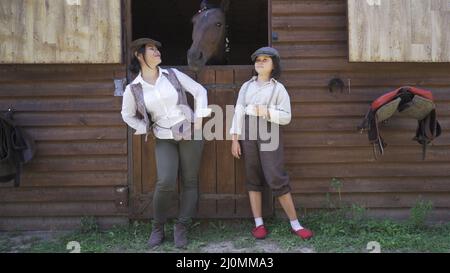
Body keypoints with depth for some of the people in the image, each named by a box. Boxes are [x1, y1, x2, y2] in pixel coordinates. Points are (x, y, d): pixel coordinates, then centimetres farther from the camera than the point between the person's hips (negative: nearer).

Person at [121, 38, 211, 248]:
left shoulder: (173, 74, -1)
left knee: (190, 181, 2)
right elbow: (127, 115, 11)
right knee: (165, 182, -17)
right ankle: (157, 227, 5)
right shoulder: (133, 89, -3)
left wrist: (199, 118, -4)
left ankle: (181, 228, 15)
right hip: (164, 139, -1)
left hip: (189, 133, 1)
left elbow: (199, 91, 4)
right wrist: (148, 130, 2)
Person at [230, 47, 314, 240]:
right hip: (248, 135, 3)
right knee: (253, 179, 4)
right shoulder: (246, 86, 12)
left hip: (269, 135, -3)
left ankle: (295, 224, 3)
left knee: (276, 179, -7)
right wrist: (235, 139, 2)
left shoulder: (278, 88, 3)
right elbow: (238, 113, 8)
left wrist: (267, 112, -18)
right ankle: (259, 224, 11)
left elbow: (286, 117, -3)